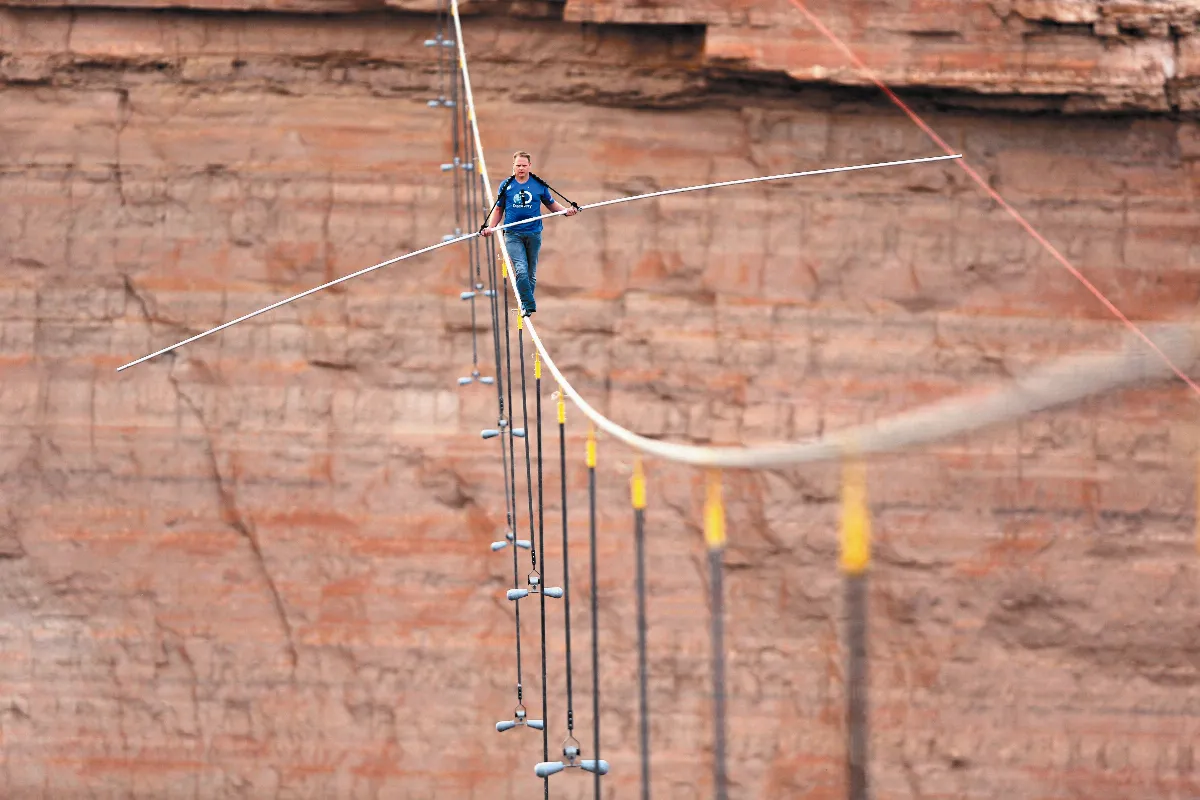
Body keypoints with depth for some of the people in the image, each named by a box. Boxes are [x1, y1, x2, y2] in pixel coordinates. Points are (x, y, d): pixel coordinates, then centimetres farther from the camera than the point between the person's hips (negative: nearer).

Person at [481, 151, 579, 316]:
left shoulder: (539, 185, 3)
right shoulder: (506, 186, 3)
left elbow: (551, 203, 16)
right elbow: (498, 209, 13)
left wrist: (566, 210, -1)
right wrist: (490, 228, 1)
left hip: (533, 234, 2)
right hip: (513, 235, -1)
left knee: (531, 274, 8)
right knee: (521, 270, -18)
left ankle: (525, 305, 21)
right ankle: (528, 305, -15)